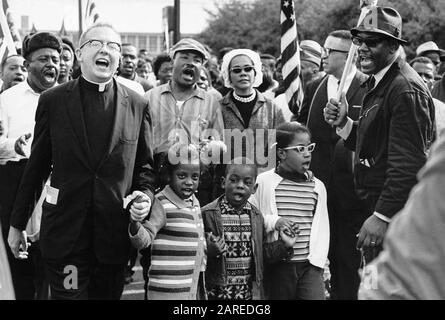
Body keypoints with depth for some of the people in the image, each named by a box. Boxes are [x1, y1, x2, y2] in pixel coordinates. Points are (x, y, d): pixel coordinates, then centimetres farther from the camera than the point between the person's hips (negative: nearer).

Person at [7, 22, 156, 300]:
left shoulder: (138, 105, 5)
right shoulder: (52, 101, 2)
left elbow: (145, 164, 11)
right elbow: (36, 166, 5)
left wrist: (145, 194, -10)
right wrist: (18, 223, 6)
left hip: (115, 234, 1)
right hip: (63, 232, -1)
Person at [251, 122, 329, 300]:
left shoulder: (317, 186, 8)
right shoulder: (264, 182, -1)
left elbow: (322, 228, 11)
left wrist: (318, 261, 2)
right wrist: (274, 221, -16)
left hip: (309, 265, 2)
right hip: (277, 266, -1)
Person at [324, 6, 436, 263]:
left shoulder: (405, 90, -18)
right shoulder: (379, 83, 15)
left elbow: (410, 164, -23)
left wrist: (382, 216, -24)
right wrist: (343, 124, 3)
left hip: (396, 215, -10)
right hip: (377, 206, 10)